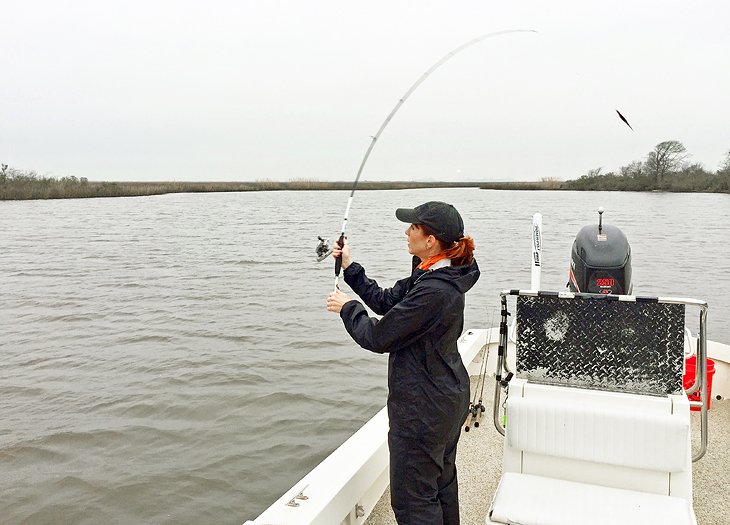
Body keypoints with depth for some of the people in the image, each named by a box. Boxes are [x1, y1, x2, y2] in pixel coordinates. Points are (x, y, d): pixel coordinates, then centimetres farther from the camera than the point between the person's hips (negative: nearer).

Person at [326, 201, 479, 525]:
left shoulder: (434, 291, -30)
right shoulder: (431, 274, 1)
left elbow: (378, 337, -22)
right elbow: (387, 301, 9)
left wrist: (347, 308, -5)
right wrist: (350, 268, 6)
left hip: (423, 407, -10)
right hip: (447, 398, 10)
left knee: (411, 498, 6)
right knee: (440, 481, 27)